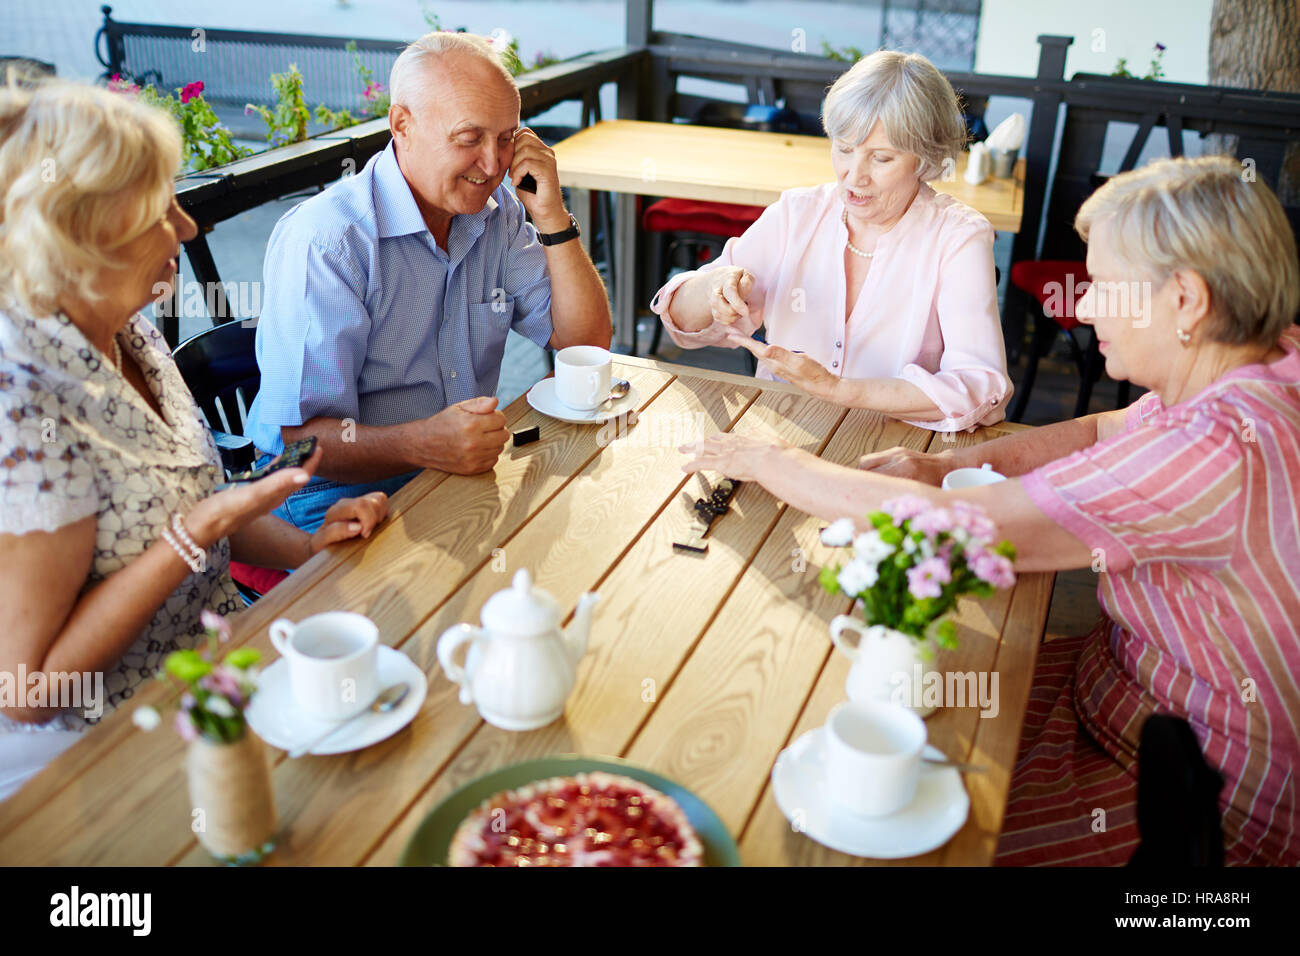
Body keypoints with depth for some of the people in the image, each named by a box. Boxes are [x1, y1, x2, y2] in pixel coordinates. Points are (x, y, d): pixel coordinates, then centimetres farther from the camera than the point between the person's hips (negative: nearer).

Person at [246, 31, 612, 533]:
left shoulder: (497, 214, 4)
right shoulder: (324, 241, -19)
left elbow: (586, 342, 3)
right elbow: (294, 438, -23)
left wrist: (552, 217, -8)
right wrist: (426, 445, -41)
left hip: (466, 475, 7)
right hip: (344, 500, -7)